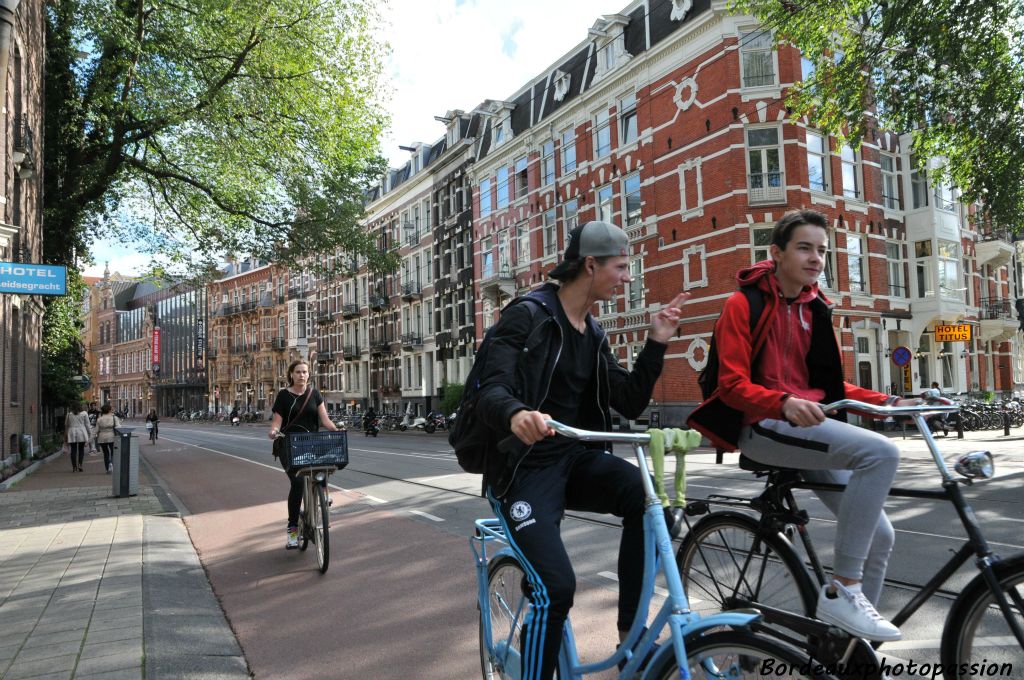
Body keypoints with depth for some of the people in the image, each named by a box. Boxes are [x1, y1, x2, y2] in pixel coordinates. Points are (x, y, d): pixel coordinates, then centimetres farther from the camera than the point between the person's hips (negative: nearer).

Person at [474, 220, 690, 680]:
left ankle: (631, 631, -6)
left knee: (647, 494, -22)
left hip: (575, 458, 6)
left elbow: (630, 403, 8)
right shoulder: (528, 314, -10)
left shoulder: (593, 334, 12)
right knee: (555, 589, -22)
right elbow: (491, 389, -22)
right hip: (523, 467, -6)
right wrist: (515, 414, -45)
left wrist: (656, 344, -3)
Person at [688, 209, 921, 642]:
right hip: (763, 426, -7)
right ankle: (841, 591, -20)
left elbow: (828, 383, 21)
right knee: (880, 452, -28)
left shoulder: (814, 309, 16)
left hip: (809, 427, 7)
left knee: (879, 536, -1)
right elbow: (733, 385, -14)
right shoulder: (744, 304, -4)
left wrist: (886, 402, 6)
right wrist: (784, 403, -32)